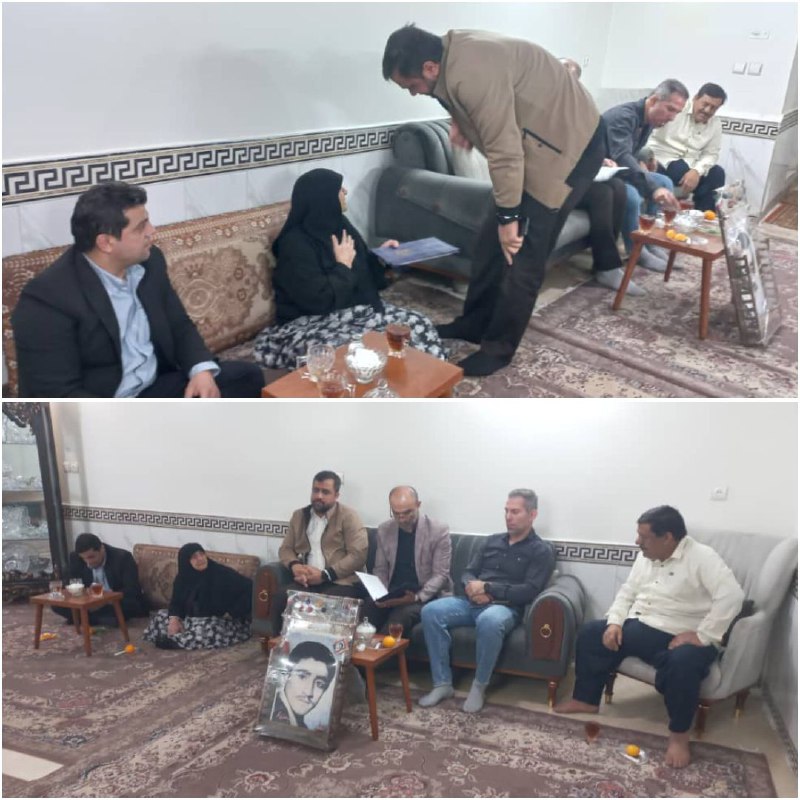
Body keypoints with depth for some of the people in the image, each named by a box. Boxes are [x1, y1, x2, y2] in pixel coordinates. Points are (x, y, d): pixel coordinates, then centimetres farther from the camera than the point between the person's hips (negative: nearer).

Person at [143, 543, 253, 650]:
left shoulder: (222, 574, -20)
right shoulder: (183, 577, -2)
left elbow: (249, 588, -23)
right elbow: (176, 601, 6)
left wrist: (232, 613, -20)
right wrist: (174, 619, -16)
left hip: (220, 620, -6)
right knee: (161, 616, -1)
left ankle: (174, 640, -21)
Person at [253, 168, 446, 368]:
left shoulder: (337, 224, 8)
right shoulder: (295, 244, -19)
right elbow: (321, 301, -26)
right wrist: (343, 265, -16)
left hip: (357, 310, 9)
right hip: (313, 323, -8)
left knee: (418, 325, -10)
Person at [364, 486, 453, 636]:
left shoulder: (439, 530, -7)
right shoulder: (384, 530, 5)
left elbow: (440, 574, -8)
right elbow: (380, 569, 11)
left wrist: (417, 597, -22)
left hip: (424, 597, -3)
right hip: (391, 594, 3)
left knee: (401, 616, -35)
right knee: (367, 609, -29)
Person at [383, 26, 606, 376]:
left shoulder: (473, 73, -29)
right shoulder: (455, 52, 2)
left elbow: (504, 151, -27)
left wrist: (508, 217, -20)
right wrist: (461, 122, 1)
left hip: (569, 146, -10)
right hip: (538, 142, 10)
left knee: (522, 255, -7)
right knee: (492, 239, 13)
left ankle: (498, 348, 6)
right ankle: (475, 323, 26)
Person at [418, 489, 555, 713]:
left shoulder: (541, 551, 1)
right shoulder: (492, 541, 18)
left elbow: (529, 592, -11)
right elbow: (468, 573, 17)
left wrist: (487, 588, -13)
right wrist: (473, 588, -8)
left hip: (506, 608, -5)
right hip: (473, 602, 6)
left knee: (489, 621, -41)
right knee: (430, 611, -21)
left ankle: (479, 686, -17)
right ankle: (443, 683, -12)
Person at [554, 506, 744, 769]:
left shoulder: (701, 557, -16)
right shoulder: (646, 557, 9)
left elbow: (732, 596, -28)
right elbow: (628, 591, 15)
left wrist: (701, 636, -28)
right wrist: (614, 622, -3)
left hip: (682, 638, -7)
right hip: (639, 627, 8)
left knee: (683, 663, -38)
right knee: (590, 633, 0)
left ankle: (679, 734, -17)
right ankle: (586, 700, 14)